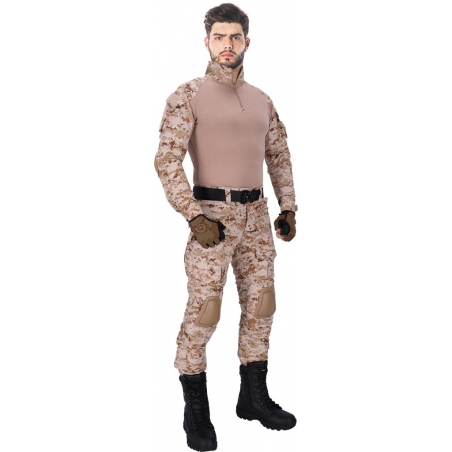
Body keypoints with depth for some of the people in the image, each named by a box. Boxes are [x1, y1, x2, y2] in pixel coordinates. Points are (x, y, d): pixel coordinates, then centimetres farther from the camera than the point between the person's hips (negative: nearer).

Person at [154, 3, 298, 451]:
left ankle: (254, 397, 25)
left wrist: (288, 208, 12)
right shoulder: (189, 95, -4)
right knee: (203, 310, -5)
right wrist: (194, 216, -18)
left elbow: (279, 156, 20)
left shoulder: (261, 100, 14)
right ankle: (196, 411, 9)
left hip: (255, 214, 6)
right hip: (213, 213, -6)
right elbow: (167, 159, -11)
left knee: (260, 304, 9)